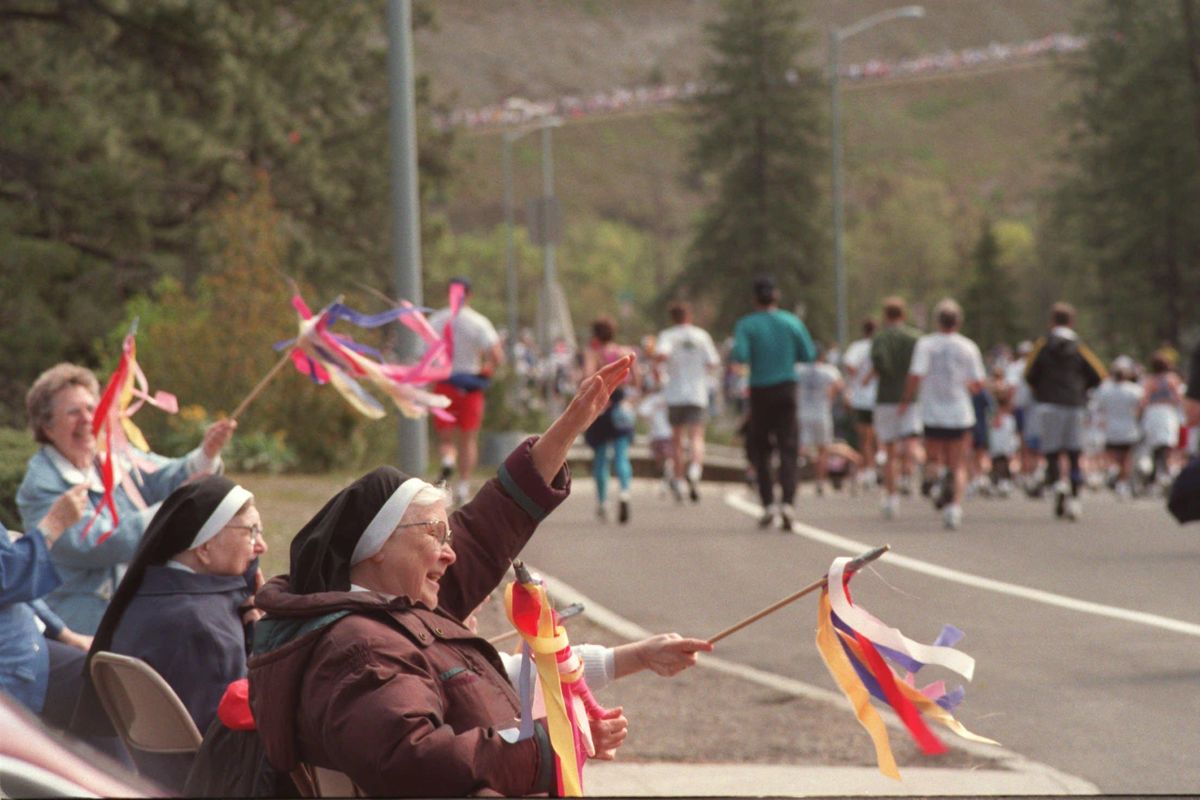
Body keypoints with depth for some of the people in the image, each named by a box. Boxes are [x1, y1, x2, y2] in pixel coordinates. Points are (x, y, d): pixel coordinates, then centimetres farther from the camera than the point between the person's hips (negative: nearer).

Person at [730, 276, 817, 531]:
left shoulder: (746, 325, -4)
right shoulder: (792, 322, 2)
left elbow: (740, 355, -17)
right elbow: (808, 355, 5)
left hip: (760, 390, -1)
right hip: (787, 389, 1)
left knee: (759, 449, 10)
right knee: (788, 448, -1)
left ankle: (768, 503, 0)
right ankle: (788, 502, -17)